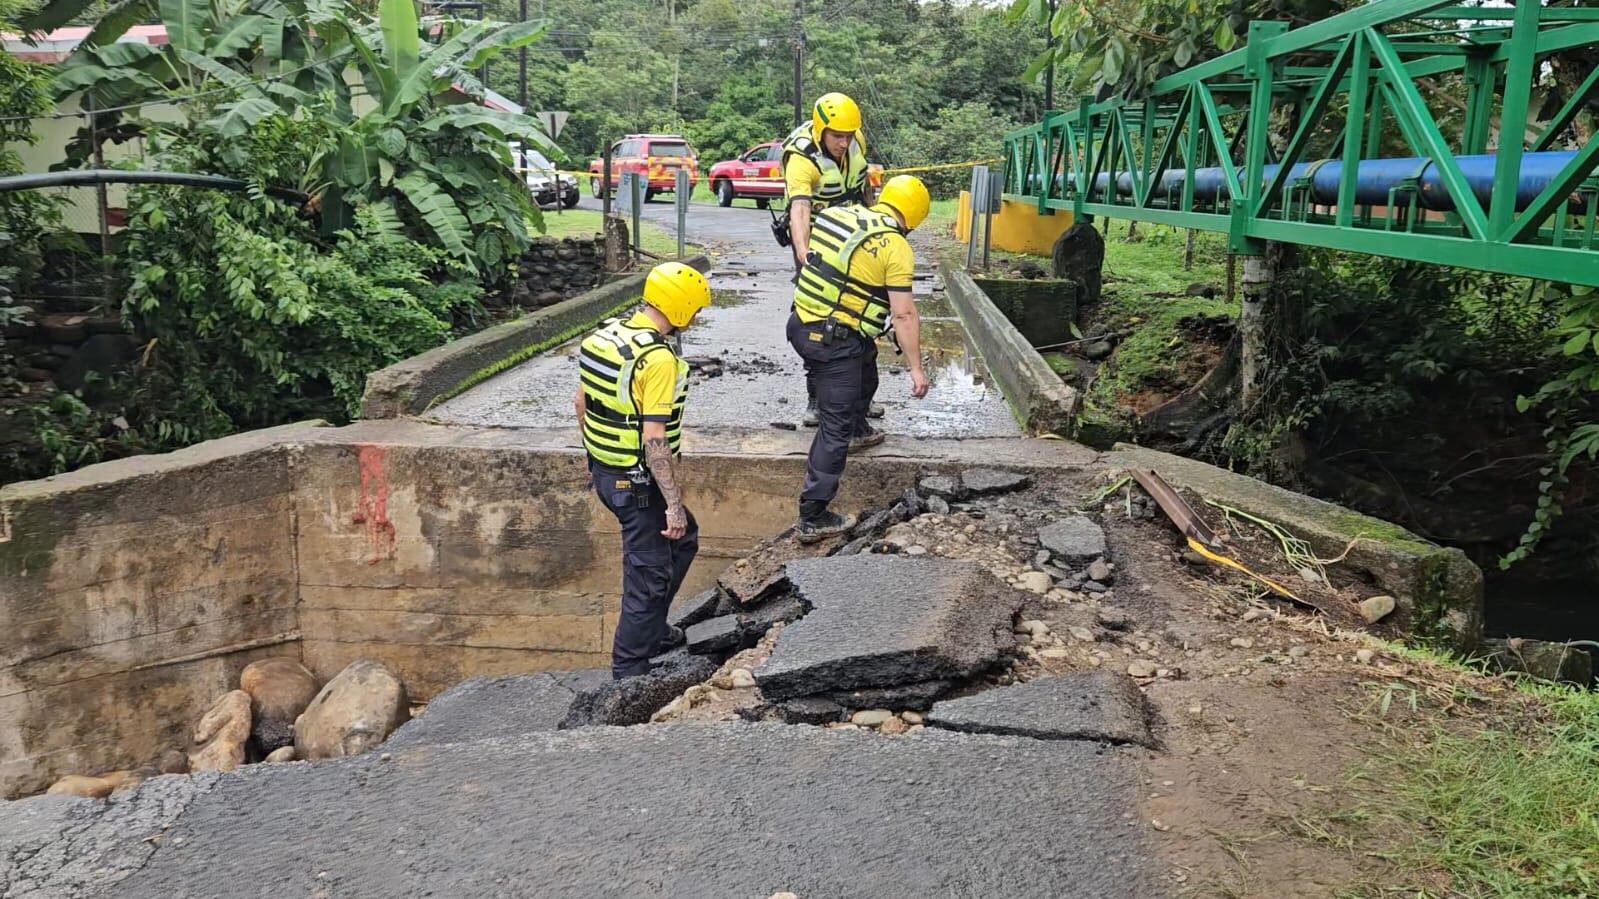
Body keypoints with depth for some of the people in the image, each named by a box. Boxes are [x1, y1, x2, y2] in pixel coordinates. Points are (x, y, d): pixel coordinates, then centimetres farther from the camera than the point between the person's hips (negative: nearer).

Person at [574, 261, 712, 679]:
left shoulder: (604, 335, 3)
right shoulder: (658, 359, -24)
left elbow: (582, 402, 13)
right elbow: (654, 439, -27)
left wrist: (595, 456, 26)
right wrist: (674, 503, -23)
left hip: (604, 470, 9)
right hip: (638, 483, -9)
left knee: (683, 539, 26)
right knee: (649, 575, 5)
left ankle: (652, 630, 36)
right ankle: (629, 669, 16)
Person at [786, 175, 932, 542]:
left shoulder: (837, 214, 7)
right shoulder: (896, 247, -11)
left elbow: (808, 257, 21)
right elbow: (904, 314, -12)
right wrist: (916, 369, -6)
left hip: (801, 323, 8)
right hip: (834, 342, -8)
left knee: (865, 366, 35)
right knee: (835, 428, 0)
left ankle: (858, 429, 57)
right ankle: (813, 518, 2)